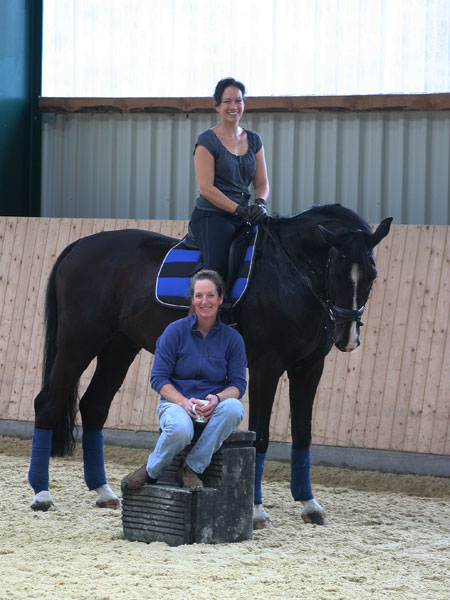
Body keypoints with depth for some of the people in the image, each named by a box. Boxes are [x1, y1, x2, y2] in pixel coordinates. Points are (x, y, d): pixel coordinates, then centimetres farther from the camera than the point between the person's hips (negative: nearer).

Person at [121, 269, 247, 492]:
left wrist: (217, 398, -20)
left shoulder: (233, 338, 4)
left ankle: (192, 468, -21)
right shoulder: (175, 331, -1)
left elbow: (238, 383, 3)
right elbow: (158, 378, -2)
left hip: (214, 408, 2)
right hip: (176, 402, -2)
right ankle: (152, 471, -7)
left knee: (234, 408, -34)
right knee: (180, 429, -39)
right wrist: (184, 402, -20)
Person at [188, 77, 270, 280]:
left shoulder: (253, 140, 16)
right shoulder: (207, 140, -1)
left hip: (244, 217, 6)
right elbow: (206, 188, -9)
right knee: (217, 269, -24)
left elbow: (262, 183, 15)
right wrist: (240, 210, -17)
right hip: (211, 217, -6)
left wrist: (259, 204, -8)